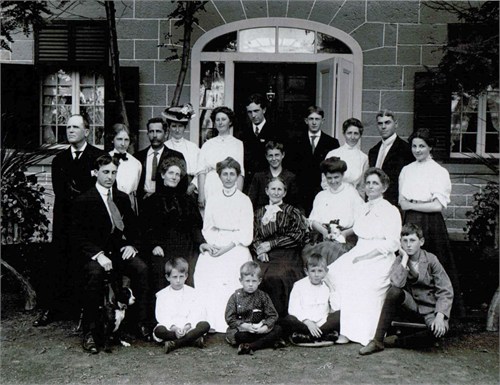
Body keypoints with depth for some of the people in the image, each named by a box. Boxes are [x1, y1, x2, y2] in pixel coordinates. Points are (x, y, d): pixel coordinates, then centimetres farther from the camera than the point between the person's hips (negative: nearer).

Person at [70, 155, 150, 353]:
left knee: (141, 268, -25)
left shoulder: (122, 198, 12)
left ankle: (142, 322, -14)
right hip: (93, 253, -4)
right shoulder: (83, 201, -3)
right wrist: (98, 255, -22)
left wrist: (131, 244, -1)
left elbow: (133, 227, 20)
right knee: (95, 273, -35)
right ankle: (89, 333, -25)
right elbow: (77, 236, -9)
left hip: (118, 249, 4)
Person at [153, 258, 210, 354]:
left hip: (188, 328, 1)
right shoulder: (162, 295, 5)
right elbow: (161, 316, -7)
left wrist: (188, 325, -23)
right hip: (170, 329, -1)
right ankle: (194, 339, -29)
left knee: (205, 325, -26)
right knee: (159, 330, -33)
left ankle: (174, 344, -32)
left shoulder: (192, 292, 7)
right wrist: (174, 328, -24)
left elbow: (196, 313, -4)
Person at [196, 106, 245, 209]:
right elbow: (201, 171, 8)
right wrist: (201, 195, -3)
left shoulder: (238, 144, 9)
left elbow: (240, 174, 2)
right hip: (210, 192, 1)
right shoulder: (207, 144, 15)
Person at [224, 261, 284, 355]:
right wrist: (245, 326, -21)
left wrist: (265, 327, -20)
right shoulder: (235, 297, -1)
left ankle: (250, 346, -28)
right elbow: (230, 318, -7)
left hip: (259, 330, 3)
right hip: (240, 330, -3)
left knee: (278, 329, -19)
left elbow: (272, 316, 0)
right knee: (237, 335, -35)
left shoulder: (263, 297, 4)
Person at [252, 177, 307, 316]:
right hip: (265, 257, 3)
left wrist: (271, 244, -4)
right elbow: (253, 236, 13)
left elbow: (297, 235, 1)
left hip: (286, 255, -2)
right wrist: (259, 249, -9)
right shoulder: (259, 213, 23)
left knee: (276, 277, -33)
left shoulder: (292, 212, 14)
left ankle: (279, 315, -20)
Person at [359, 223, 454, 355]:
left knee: (439, 329, -36)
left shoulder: (431, 260, -6)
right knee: (394, 291, -31)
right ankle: (377, 342, -23)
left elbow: (445, 291, -10)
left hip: (431, 308, -2)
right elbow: (397, 283, -25)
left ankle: (406, 340, -6)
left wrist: (439, 316, -23)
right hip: (412, 305, 2)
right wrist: (405, 258, -20)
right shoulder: (399, 260, -3)